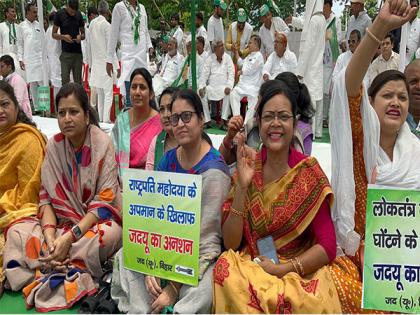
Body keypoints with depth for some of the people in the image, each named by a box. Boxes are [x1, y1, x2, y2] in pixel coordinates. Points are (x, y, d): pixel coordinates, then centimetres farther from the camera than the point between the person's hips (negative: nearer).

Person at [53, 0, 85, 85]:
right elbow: (53, 34, 2)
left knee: (78, 81, 4)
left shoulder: (79, 15, 8)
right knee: (65, 80, -6)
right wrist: (63, 37, -18)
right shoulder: (60, 14, 0)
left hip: (78, 52, 3)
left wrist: (80, 37, -9)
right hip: (66, 53, -3)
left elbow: (83, 33, 15)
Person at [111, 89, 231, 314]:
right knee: (125, 256, -17)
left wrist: (174, 288, -19)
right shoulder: (168, 160, 3)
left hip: (201, 254, -6)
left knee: (201, 292, -34)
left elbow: (207, 236, -19)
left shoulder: (214, 170, -17)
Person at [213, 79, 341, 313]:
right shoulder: (247, 168, -1)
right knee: (225, 269, -28)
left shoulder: (309, 173, -6)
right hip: (249, 266, 2)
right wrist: (242, 186, -16)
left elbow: (328, 248, -7)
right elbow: (230, 243, -6)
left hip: (300, 272, -2)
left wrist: (285, 268, -19)